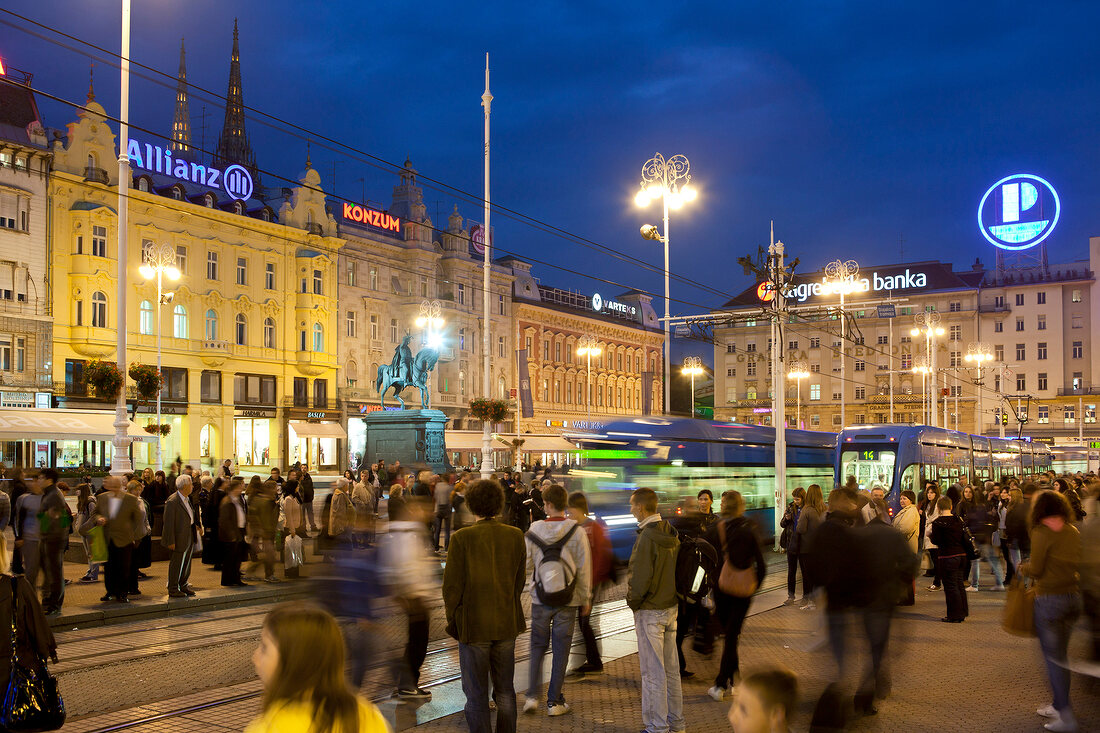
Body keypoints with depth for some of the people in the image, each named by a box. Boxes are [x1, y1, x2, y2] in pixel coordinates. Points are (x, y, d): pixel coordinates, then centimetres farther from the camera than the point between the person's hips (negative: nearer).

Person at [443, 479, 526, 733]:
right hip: (507, 625, 4)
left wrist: (453, 619, 3)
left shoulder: (462, 538, -14)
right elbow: (520, 580, 4)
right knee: (505, 690, 17)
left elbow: (452, 585, -11)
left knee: (476, 693, 7)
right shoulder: (515, 536, -4)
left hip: (473, 624, -3)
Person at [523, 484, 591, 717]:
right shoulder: (576, 531, -11)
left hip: (540, 599, 1)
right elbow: (584, 568, -6)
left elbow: (526, 566, -3)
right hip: (568, 601, -1)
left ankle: (532, 696, 11)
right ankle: (554, 702, 15)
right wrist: (585, 598, 4)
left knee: (537, 646, 17)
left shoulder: (534, 530, -7)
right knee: (560, 650, 9)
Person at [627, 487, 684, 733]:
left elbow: (640, 577, -19)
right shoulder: (671, 533, 5)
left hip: (650, 611, -8)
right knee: (671, 667, 16)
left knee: (652, 671, 1)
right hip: (671, 607, 8)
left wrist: (633, 602, -4)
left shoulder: (646, 537, -19)